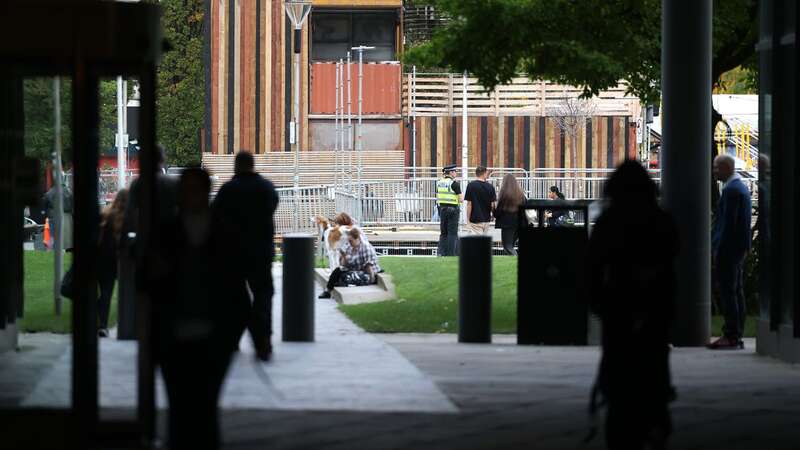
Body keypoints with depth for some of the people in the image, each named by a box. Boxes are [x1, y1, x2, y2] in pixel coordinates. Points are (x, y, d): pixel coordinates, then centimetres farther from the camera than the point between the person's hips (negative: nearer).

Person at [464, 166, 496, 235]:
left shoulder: (471, 185, -7)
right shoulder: (490, 186, 1)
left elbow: (469, 204, -8)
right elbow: (493, 205, 3)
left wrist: (468, 220, -3)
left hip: (475, 220, -4)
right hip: (487, 219, 4)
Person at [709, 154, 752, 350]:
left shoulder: (731, 189, -16)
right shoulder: (740, 187, 17)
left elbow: (729, 222, -20)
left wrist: (718, 249, -18)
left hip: (728, 249, -10)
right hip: (739, 249, 10)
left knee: (728, 292, -9)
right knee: (736, 291, 11)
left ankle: (731, 337, -9)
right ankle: (736, 335, 14)